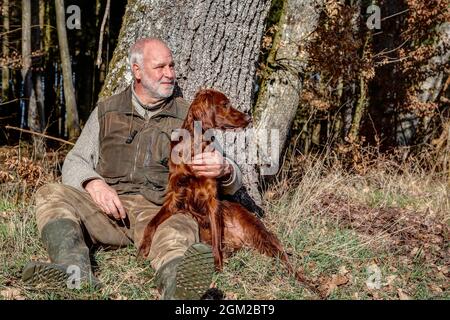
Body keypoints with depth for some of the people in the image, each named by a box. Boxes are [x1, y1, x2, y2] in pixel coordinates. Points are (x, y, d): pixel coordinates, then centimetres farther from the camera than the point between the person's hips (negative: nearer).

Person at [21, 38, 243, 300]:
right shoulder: (106, 111, 20)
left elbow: (233, 184, 12)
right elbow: (75, 162, 15)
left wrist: (224, 170, -16)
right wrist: (93, 183, -11)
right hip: (108, 206, 2)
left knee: (182, 227, -37)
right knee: (51, 195, -23)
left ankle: (176, 281, -71)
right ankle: (75, 270, -49)